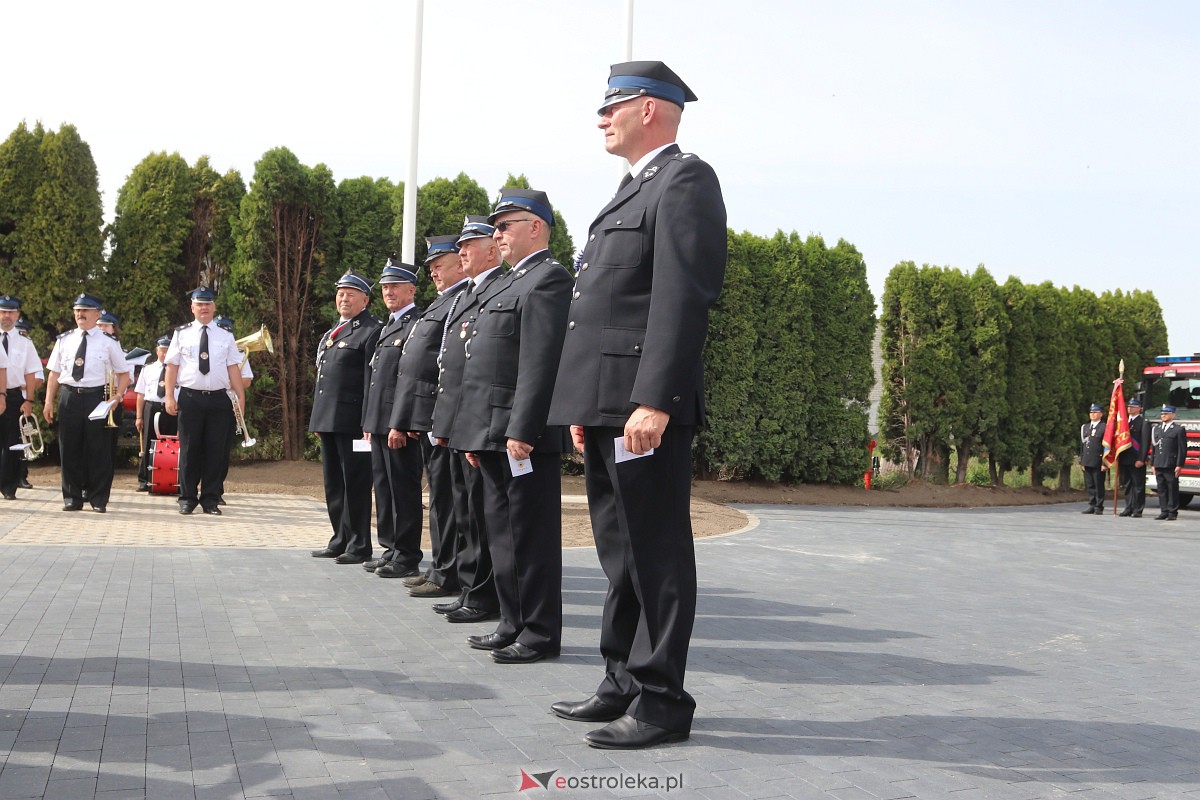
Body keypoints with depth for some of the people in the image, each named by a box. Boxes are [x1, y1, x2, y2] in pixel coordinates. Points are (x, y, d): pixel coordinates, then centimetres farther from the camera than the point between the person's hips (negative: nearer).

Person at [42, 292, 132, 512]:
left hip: (97, 397, -2)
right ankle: (72, 497, 15)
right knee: (69, 449, 5)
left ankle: (98, 499, 9)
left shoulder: (108, 343, 4)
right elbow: (54, 373, 11)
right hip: (69, 397, 2)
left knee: (99, 449, 0)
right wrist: (49, 401, 4)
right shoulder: (64, 340, 10)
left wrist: (118, 395, -9)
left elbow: (124, 373, 6)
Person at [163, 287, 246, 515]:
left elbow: (233, 368, 6)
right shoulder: (182, 334, 7)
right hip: (190, 398, -1)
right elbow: (172, 366, 5)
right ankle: (187, 499, 12)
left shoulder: (225, 337, 11)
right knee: (189, 450, 3)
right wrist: (169, 396, -3)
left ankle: (211, 499, 10)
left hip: (218, 398, 1)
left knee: (216, 451, 2)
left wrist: (240, 396, -2)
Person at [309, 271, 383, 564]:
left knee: (355, 484, -4)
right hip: (328, 419, 9)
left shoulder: (372, 331, -8)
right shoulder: (332, 333, 20)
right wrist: (317, 418, 19)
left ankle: (359, 545, 2)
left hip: (352, 421, -9)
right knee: (334, 485, 14)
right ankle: (340, 540, 22)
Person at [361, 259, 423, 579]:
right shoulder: (388, 327, 21)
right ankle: (391, 549, 21)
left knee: (404, 488, -5)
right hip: (379, 421, 10)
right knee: (383, 486, 13)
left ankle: (407, 556, 0)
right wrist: (369, 420, 18)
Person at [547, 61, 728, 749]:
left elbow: (683, 298, -18)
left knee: (656, 553, -4)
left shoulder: (685, 181, -7)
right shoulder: (634, 191, 23)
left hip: (643, 406, -10)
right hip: (606, 406, 10)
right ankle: (625, 683, 23)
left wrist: (652, 401, -24)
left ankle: (663, 700, 2)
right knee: (622, 552, 14)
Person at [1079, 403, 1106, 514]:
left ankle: (1099, 507, 6)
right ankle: (1091, 505, 14)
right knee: (1089, 485, 8)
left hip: (1098, 462, -6)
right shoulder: (1085, 427, 16)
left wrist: (1104, 462, -12)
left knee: (1099, 485, 0)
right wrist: (1081, 461, 11)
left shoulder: (1104, 427, -3)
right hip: (1087, 462, 6)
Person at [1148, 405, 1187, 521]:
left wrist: (1179, 465, -11)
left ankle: (1173, 512, 2)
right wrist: (1152, 464, 12)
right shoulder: (1156, 429, 16)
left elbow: (1182, 449, -5)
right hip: (1159, 465, 5)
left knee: (1172, 489, -2)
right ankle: (1164, 511, 10)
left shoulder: (1179, 430, -1)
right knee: (1161, 490, 6)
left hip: (1171, 466, -5)